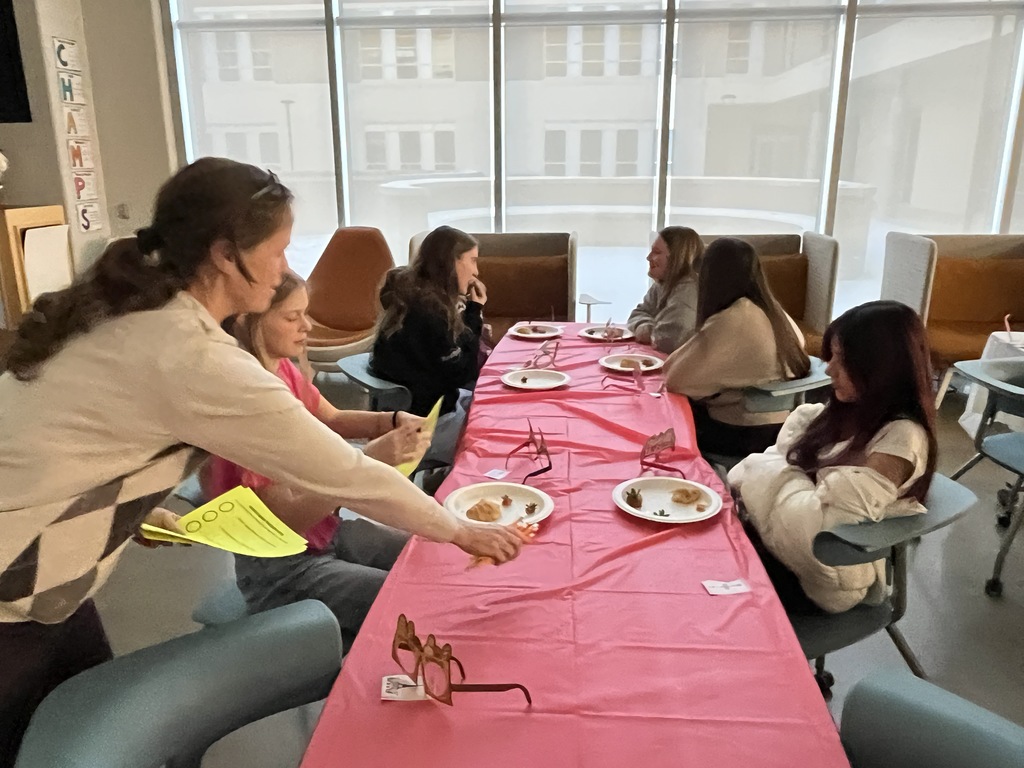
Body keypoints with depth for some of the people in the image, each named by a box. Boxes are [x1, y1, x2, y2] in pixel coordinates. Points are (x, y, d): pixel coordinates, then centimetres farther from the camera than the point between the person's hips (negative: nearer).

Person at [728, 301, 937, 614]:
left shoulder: (901, 438, -22)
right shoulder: (848, 411, 4)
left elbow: (822, 528, -27)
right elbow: (784, 456, 7)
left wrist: (768, 477, -13)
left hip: (827, 578, -7)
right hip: (799, 549, 7)